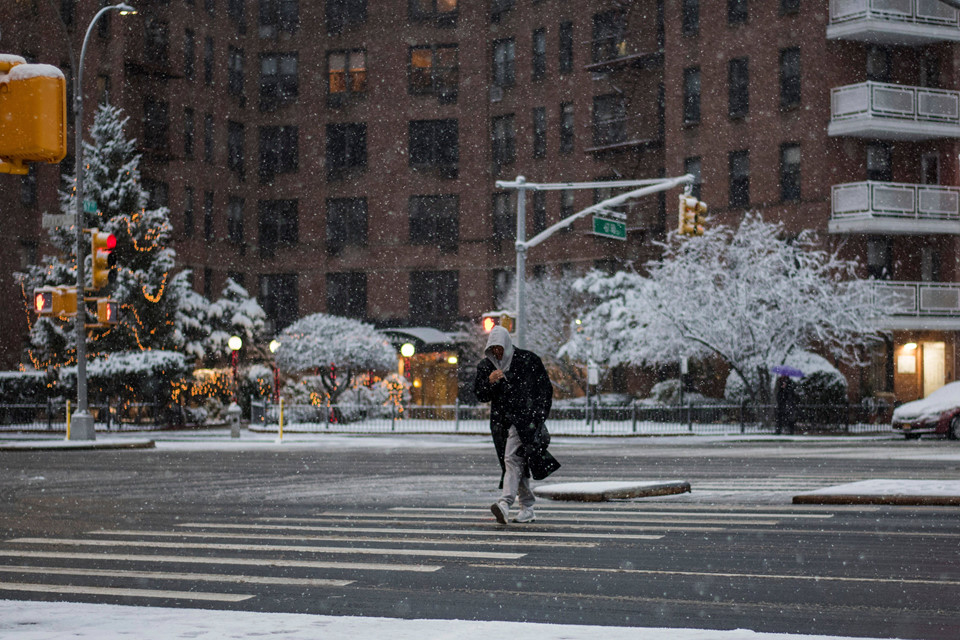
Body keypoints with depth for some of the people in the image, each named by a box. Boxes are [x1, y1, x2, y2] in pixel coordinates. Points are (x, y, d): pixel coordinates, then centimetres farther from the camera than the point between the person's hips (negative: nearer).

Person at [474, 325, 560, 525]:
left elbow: (545, 389, 3)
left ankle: (505, 503, -32)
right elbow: (480, 396, 5)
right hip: (501, 422, 5)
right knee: (517, 464, 8)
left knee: (512, 458, -20)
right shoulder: (485, 366, 8)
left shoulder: (528, 360, -2)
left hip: (524, 418, -5)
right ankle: (527, 509, 16)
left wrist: (538, 416, -2)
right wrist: (489, 382, -14)